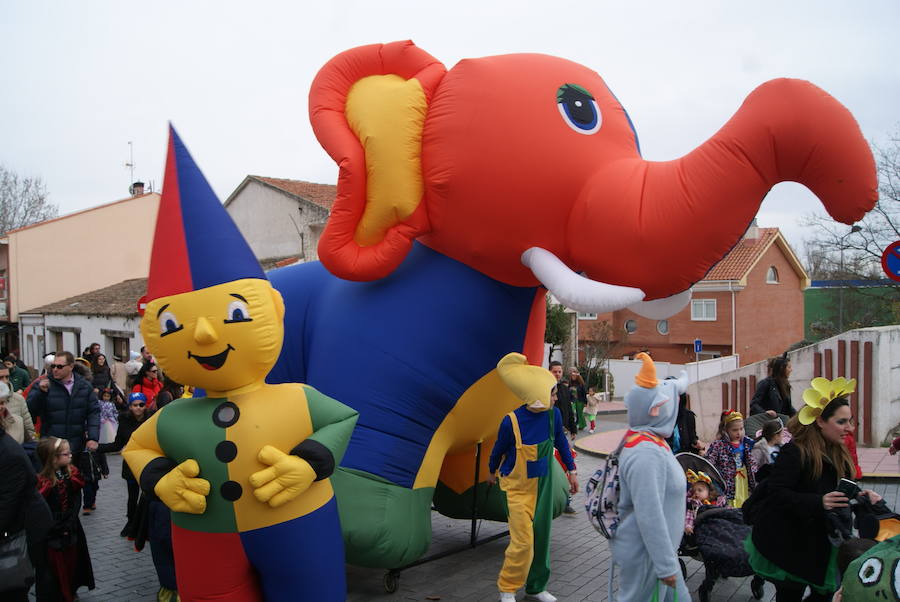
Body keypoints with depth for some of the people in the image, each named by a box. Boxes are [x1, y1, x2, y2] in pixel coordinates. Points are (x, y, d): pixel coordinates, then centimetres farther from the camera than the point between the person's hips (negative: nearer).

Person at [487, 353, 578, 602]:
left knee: (541, 537, 13)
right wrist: (491, 472, 13)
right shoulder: (512, 421, -24)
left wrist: (571, 471, 13)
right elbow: (498, 450, -4)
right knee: (523, 541, -7)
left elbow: (560, 441, 8)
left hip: (543, 485, 5)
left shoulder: (553, 414, -12)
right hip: (518, 488, -5)